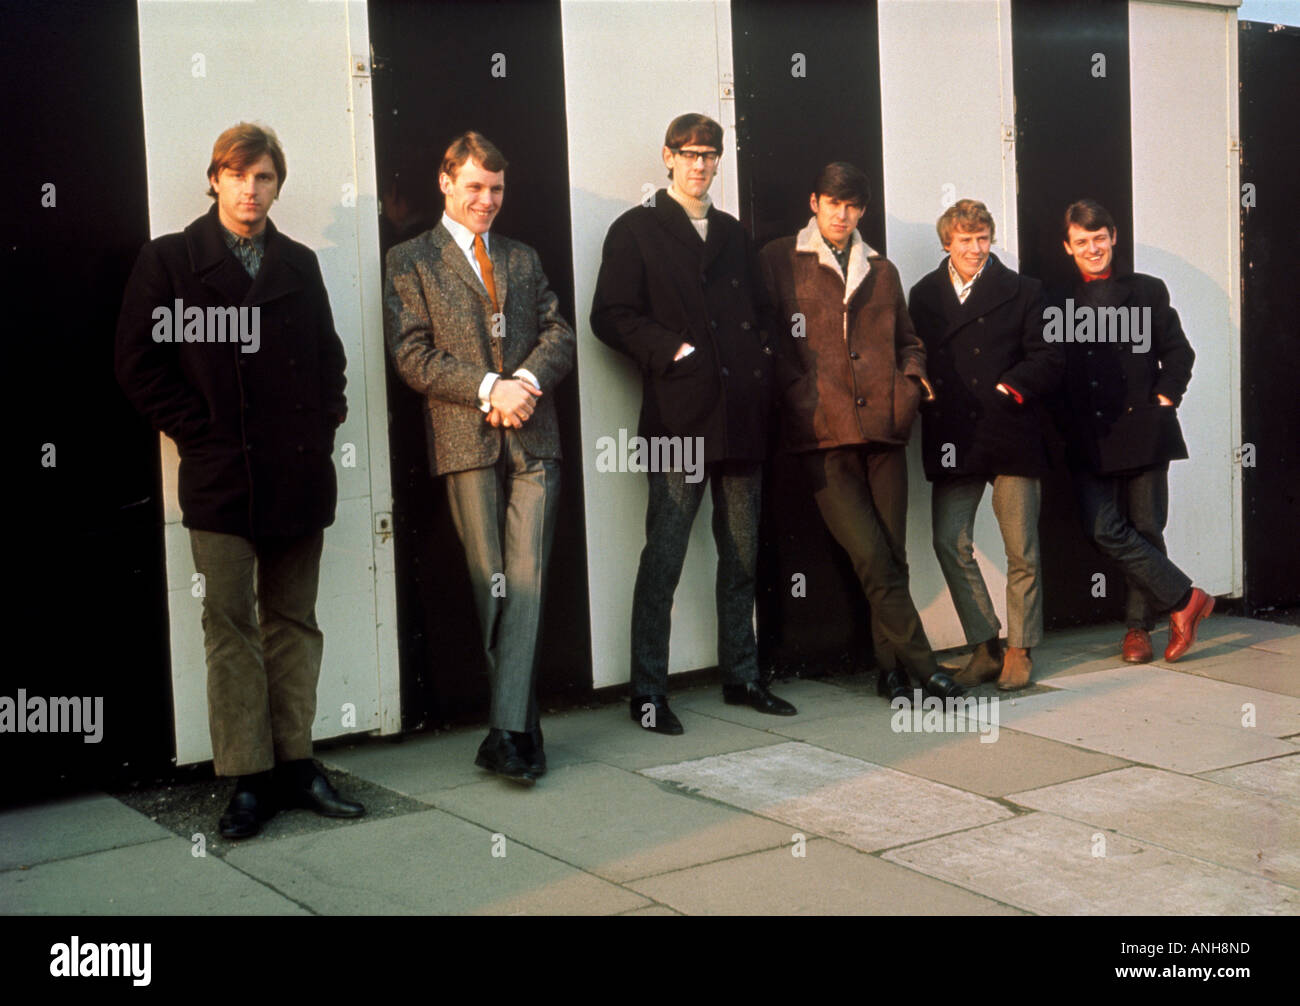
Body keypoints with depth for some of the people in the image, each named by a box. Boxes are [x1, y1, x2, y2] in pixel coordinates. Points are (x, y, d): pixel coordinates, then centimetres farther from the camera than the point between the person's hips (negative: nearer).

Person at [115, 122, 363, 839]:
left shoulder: (299, 266, 15)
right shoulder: (168, 262, 3)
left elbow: (329, 357, 20)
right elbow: (141, 366, -1)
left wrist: (323, 423, 5)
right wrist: (202, 433, -7)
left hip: (300, 476, 4)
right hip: (221, 477, -4)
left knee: (294, 620, 8)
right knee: (230, 624, -3)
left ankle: (294, 762, 15)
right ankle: (248, 779, 2)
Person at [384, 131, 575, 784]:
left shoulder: (523, 259, 21)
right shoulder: (410, 261, 6)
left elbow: (559, 333, 12)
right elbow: (412, 356, -3)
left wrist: (527, 380, -9)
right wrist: (489, 389, -14)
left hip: (532, 439, 3)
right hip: (465, 441, -3)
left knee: (526, 582, -8)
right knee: (491, 586, 2)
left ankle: (507, 731, -9)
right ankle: (522, 729, 11)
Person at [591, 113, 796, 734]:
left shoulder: (733, 234, 22)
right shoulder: (637, 230, 4)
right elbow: (611, 317, -4)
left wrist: (762, 364, 8)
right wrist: (671, 351, -14)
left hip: (741, 413, 6)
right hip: (679, 414, -5)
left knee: (742, 553, 11)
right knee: (664, 556, -5)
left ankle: (741, 676, 22)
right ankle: (648, 691, 3)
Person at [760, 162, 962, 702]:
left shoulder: (882, 270, 20)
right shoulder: (779, 261, 8)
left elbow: (908, 341, 28)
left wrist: (908, 385, 10)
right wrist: (798, 398, -5)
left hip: (883, 426, 4)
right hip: (822, 434, -4)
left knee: (892, 556, 3)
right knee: (871, 556, -11)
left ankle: (891, 667, 14)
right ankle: (919, 663, -2)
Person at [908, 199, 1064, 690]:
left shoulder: (1022, 291, 8)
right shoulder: (924, 294, 14)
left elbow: (1049, 360, 3)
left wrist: (1009, 389, -10)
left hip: (1010, 433, -2)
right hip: (952, 439, 2)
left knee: (1022, 550, 1)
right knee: (950, 542, -6)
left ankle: (1019, 649, 15)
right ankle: (984, 646, 7)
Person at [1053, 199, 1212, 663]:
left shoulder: (1147, 291, 8)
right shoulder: (1060, 304, 13)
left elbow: (1178, 352, 9)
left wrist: (1165, 397, -3)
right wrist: (1065, 416, 0)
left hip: (1143, 430, -1)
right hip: (1088, 438, 1)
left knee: (1146, 528, 2)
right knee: (1104, 529, -11)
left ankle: (1139, 626, 17)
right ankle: (1185, 598, 2)